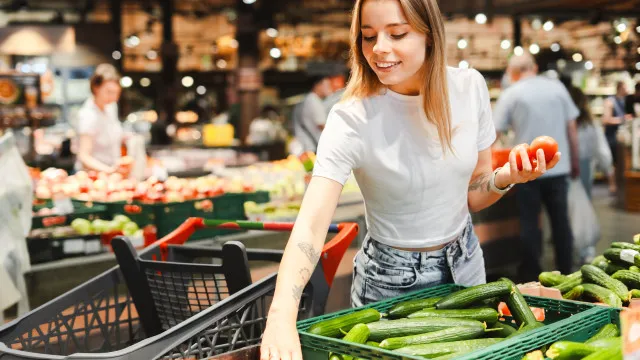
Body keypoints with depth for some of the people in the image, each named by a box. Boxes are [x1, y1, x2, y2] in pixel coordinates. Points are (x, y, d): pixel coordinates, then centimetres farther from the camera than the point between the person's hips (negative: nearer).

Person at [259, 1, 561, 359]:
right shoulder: (351, 120, -24)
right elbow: (310, 226, -35)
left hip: (464, 264, 4)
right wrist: (282, 315, -50)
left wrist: (507, 177, -21)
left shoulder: (470, 87, -11)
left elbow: (474, 194, 1)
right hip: (392, 280, -4)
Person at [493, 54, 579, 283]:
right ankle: (565, 273, 19)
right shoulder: (557, 87, 5)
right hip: (558, 167, 3)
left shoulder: (511, 94, -3)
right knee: (560, 221, 11)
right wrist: (575, 162, 15)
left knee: (529, 224, 5)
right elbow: (572, 129, 6)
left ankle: (531, 276, 11)